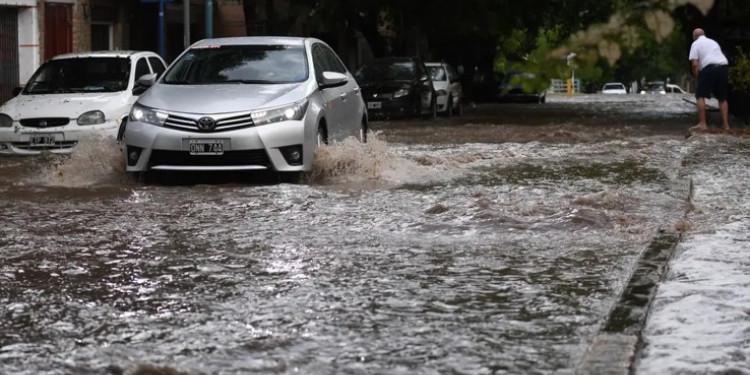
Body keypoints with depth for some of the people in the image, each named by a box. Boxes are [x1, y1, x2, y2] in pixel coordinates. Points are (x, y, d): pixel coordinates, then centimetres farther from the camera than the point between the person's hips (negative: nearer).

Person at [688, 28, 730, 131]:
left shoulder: (696, 44, 9)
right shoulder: (713, 42, 28)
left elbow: (694, 64, -2)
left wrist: (697, 77, 9)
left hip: (710, 68, -6)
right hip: (724, 66, 6)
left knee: (700, 95, 0)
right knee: (722, 97, 17)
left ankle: (702, 123, -10)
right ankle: (725, 124, 14)